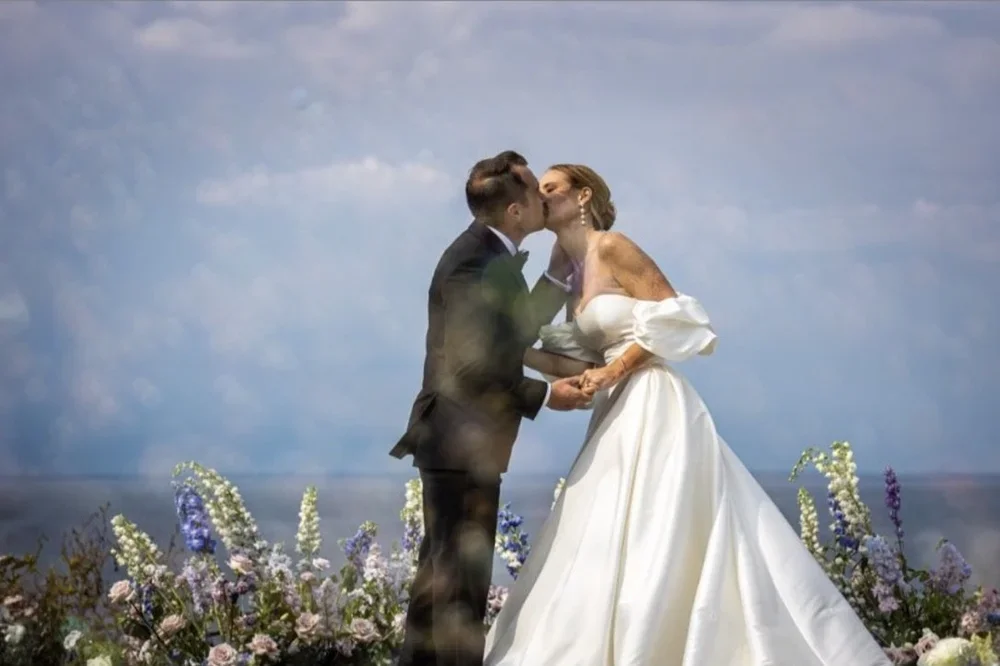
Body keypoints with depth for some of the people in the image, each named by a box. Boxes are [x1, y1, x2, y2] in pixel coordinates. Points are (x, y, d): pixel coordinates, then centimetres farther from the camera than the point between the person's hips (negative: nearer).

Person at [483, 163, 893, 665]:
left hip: (652, 409, -9)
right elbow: (584, 365, 14)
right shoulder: (574, 275, 17)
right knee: (610, 546, 7)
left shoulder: (611, 247, -6)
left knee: (660, 541, -9)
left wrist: (614, 370, -14)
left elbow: (671, 315, -13)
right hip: (621, 416, 9)